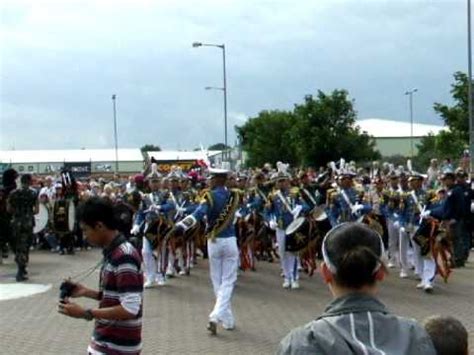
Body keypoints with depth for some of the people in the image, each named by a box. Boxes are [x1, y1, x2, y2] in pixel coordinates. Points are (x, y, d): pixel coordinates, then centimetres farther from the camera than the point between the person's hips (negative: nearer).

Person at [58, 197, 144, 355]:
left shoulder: (124, 256, -22)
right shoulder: (112, 253, 9)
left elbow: (130, 308, -26)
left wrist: (85, 313, -23)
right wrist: (86, 292, 5)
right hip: (105, 342, 10)